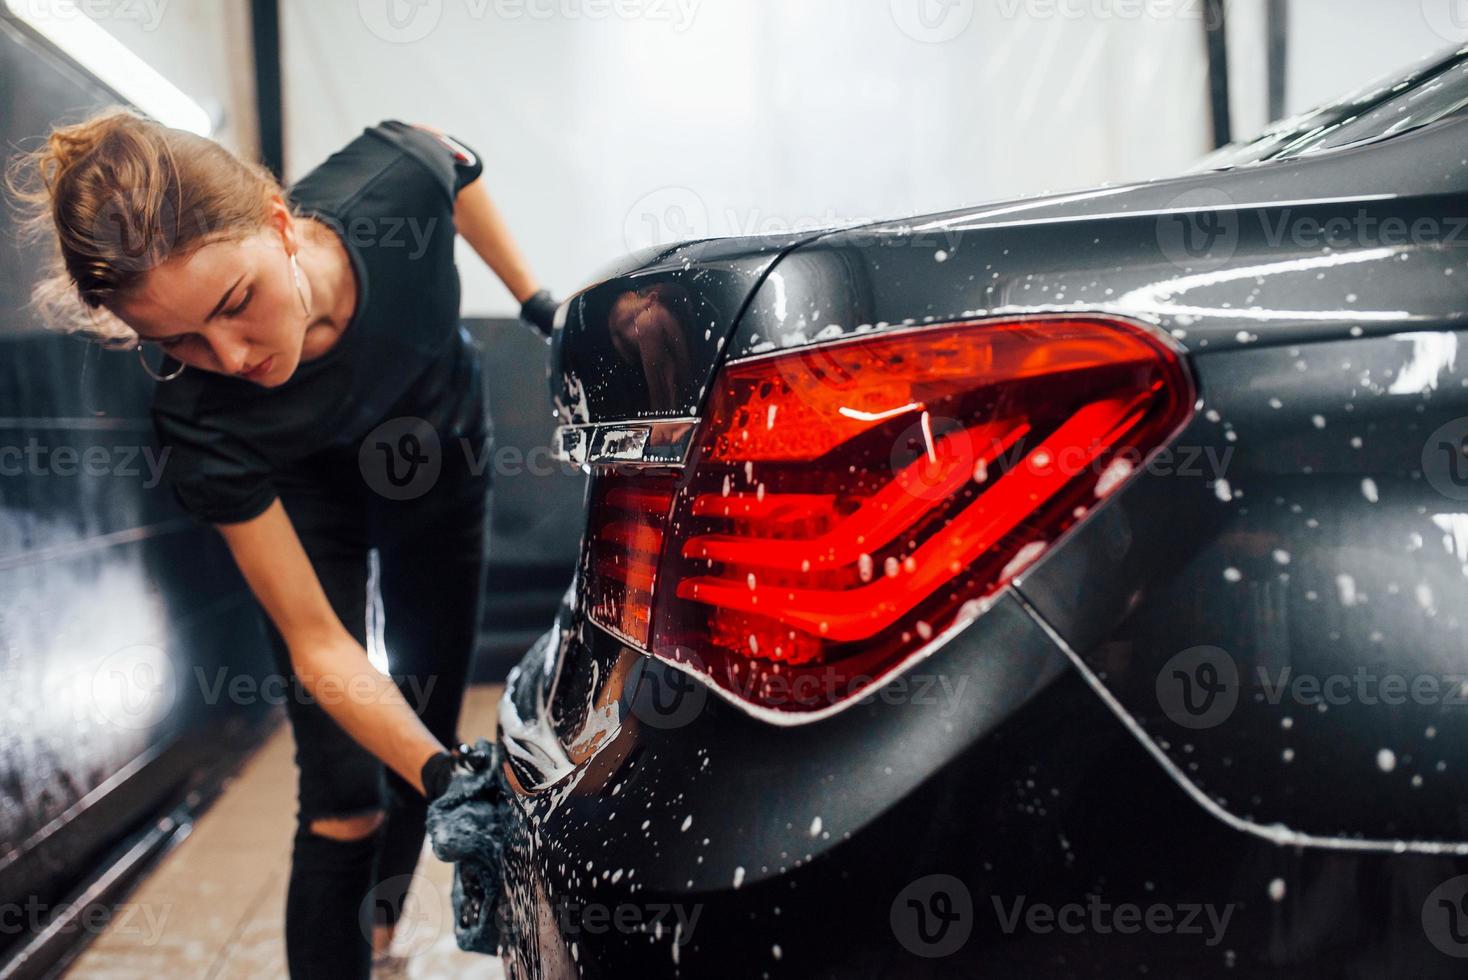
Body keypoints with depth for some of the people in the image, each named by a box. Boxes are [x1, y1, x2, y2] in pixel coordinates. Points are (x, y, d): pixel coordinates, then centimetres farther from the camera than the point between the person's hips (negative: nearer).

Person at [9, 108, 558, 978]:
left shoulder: (397, 175, -35)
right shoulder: (202, 425, -38)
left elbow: (458, 163, -7)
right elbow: (321, 647, -31)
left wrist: (537, 301, -4)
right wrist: (450, 779, -42)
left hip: (446, 456, 3)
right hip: (307, 497, -3)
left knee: (431, 722, 13)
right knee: (344, 807, -11)